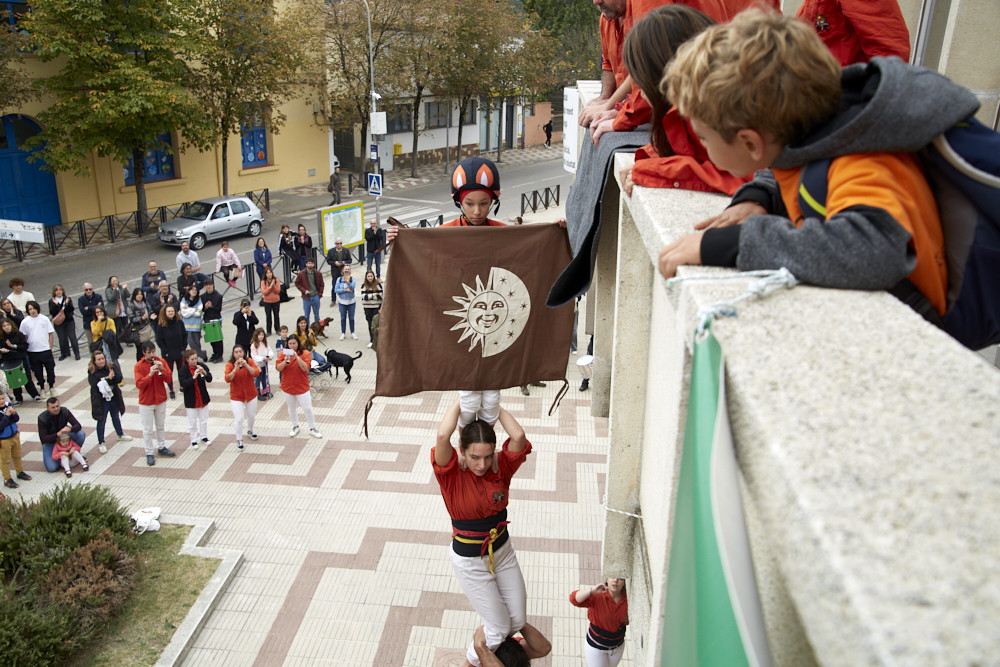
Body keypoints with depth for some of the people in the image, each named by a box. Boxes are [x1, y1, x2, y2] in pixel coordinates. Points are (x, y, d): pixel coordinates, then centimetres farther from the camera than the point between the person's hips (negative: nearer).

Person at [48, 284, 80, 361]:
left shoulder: (68, 299, 4)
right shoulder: (51, 301, 3)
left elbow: (72, 309, -6)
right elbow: (51, 312, -9)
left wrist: (67, 303, -22)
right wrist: (55, 305, -21)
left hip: (69, 321, -1)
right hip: (58, 323, 1)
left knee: (72, 337, -1)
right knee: (62, 339, 5)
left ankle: (77, 353, 7)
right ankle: (64, 354, 19)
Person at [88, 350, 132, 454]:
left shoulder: (111, 368, -1)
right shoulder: (92, 372, -14)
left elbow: (119, 379, -9)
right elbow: (96, 385, -26)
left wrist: (111, 377, -26)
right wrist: (108, 379, -25)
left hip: (114, 398, 5)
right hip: (101, 401, -5)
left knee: (116, 417, 23)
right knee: (101, 421, 5)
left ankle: (120, 435, 43)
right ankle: (101, 443, 17)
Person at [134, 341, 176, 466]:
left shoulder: (161, 362, -4)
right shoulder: (139, 366, -12)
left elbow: (169, 379, -8)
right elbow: (139, 384, -21)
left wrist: (162, 370, -25)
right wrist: (150, 374, -33)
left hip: (161, 399, 3)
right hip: (146, 402, -3)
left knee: (160, 426, 19)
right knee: (148, 429, 3)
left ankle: (162, 448, 33)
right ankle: (149, 454, 12)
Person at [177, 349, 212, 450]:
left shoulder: (202, 366, -7)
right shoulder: (183, 370, -14)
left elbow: (209, 379, -9)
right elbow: (183, 384, -24)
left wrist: (204, 372, -27)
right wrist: (194, 377, -35)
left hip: (203, 398, 3)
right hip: (191, 400, -3)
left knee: (204, 420, 15)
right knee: (192, 422, 8)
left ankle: (203, 437, 34)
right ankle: (193, 440, 24)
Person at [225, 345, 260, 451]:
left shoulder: (249, 361, -9)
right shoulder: (229, 364, -12)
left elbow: (256, 373, -23)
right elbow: (228, 379, -24)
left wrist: (246, 365, -34)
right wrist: (235, 368, -36)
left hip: (250, 394, 2)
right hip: (236, 396, -2)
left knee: (251, 415, 18)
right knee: (239, 418, -8)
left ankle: (250, 430, 48)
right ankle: (239, 440, 10)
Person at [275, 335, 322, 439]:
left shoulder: (305, 353, -9)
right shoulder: (283, 353, -3)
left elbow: (306, 368, -21)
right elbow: (278, 368, -10)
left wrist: (297, 357, -30)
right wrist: (285, 361, -27)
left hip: (302, 387, -3)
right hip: (287, 387, 3)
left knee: (307, 408, 0)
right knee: (291, 408, 18)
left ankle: (312, 428, 16)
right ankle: (295, 427, 38)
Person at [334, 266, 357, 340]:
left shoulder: (352, 279, -4)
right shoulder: (339, 279, -1)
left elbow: (353, 287, -20)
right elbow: (336, 290, -6)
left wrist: (348, 282, -38)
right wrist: (345, 290, -15)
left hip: (351, 301, -1)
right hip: (342, 302, 1)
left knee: (351, 318, 6)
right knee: (343, 318, 8)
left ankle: (352, 333, 18)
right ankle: (343, 333, 19)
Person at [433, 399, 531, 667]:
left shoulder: (501, 466, -13)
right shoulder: (452, 474, -23)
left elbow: (518, 436, -32)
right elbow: (443, 435, -43)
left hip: (502, 551, 4)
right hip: (470, 561, -4)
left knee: (518, 620, 13)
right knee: (500, 627, 4)